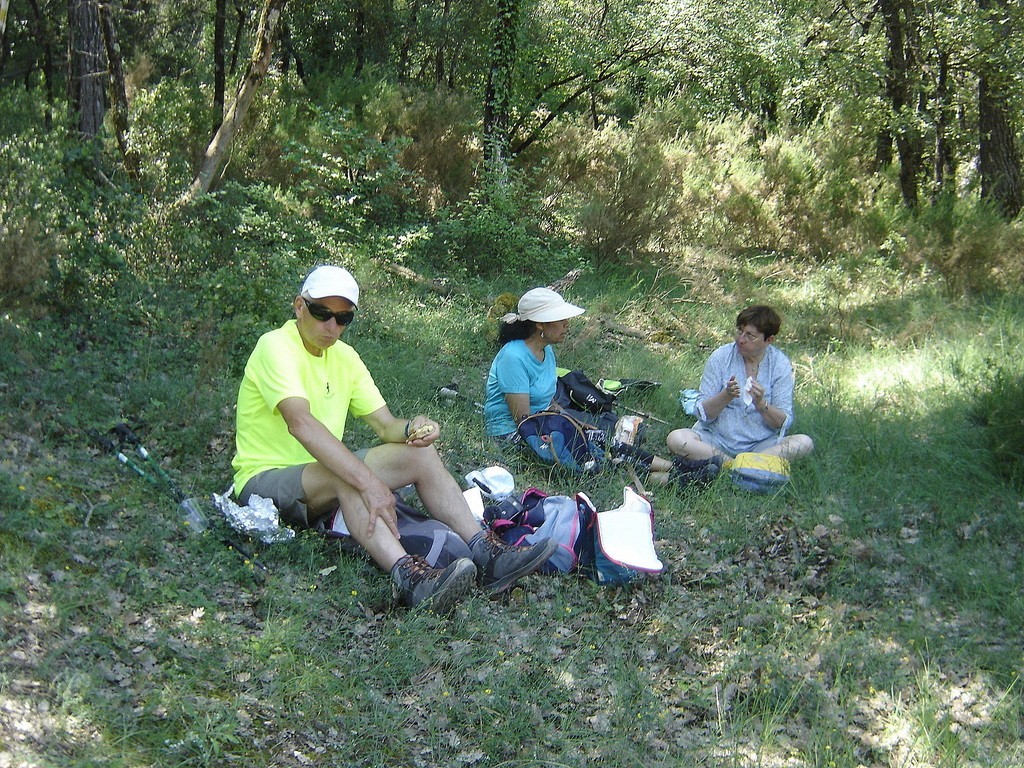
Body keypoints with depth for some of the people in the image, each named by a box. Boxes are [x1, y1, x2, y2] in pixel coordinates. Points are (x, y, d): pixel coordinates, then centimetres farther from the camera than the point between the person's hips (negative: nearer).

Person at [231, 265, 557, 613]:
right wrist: (369, 481, -42)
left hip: (324, 474, 8)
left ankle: (486, 552, -20)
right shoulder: (276, 347, -17)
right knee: (347, 475, -37)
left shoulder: (344, 356, 9)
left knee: (419, 453, -8)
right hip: (264, 481, -8)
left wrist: (412, 428, -22)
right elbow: (300, 422, -33)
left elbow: (385, 425, 4)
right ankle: (409, 577, -56)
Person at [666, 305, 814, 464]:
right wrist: (726, 396, -24)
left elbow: (783, 423, -4)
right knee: (675, 439, -28)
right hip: (717, 441, 0)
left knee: (804, 443, -26)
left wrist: (761, 404, -23)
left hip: (760, 444, 0)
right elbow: (703, 414, -5)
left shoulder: (780, 365, -1)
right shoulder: (721, 357, -3)